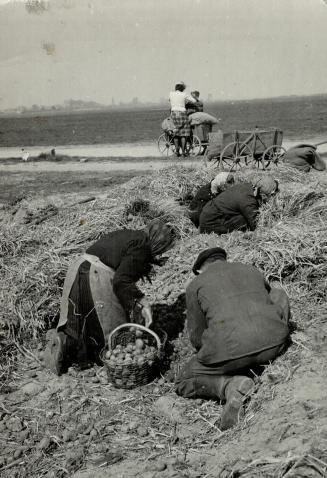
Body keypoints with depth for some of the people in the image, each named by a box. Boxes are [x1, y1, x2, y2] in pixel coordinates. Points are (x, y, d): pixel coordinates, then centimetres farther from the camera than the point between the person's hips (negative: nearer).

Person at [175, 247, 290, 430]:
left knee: (184, 383, 21)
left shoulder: (196, 285, 18)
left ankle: (231, 386, -10)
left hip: (230, 348, -3)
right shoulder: (252, 271, 27)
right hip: (273, 342, 4)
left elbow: (197, 337, 16)